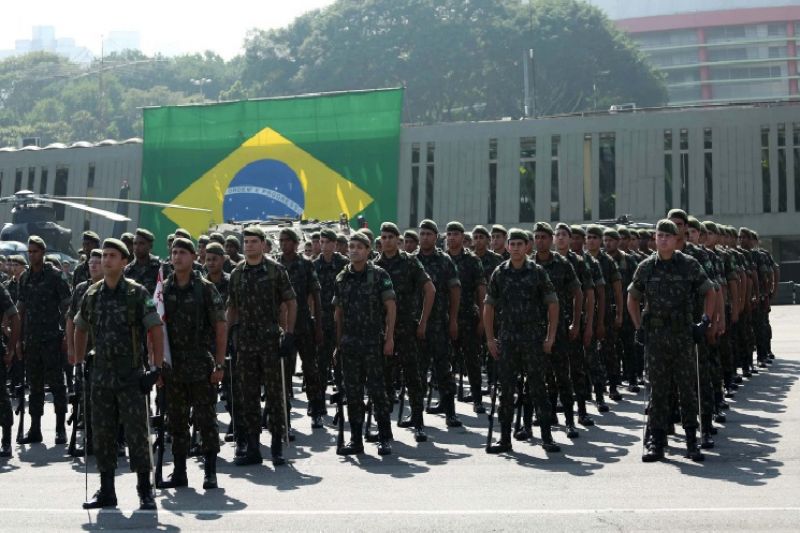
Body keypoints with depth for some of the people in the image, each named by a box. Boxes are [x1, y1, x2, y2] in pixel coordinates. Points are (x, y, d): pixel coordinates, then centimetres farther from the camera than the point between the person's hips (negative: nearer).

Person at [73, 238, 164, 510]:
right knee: (102, 434, 9)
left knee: (137, 433, -2)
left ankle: (145, 491, 7)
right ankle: (106, 492, 19)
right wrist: (78, 363, 16)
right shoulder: (92, 294, 8)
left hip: (131, 376, -5)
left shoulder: (137, 293, -6)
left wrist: (157, 368, -13)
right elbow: (80, 329, 21)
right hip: (101, 376, 5)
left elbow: (156, 330, -7)